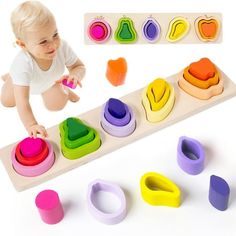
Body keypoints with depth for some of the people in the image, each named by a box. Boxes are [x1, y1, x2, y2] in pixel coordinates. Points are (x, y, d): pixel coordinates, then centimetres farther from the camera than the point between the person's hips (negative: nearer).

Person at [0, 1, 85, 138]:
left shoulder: (62, 47, -44)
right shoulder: (23, 65, -52)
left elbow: (79, 66, -27)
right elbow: (22, 101, -53)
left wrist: (75, 75, -52)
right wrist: (31, 125, -67)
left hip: (50, 80, 2)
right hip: (24, 79, -1)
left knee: (56, 105, 2)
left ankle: (63, 90, 34)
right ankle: (12, 78, 40)